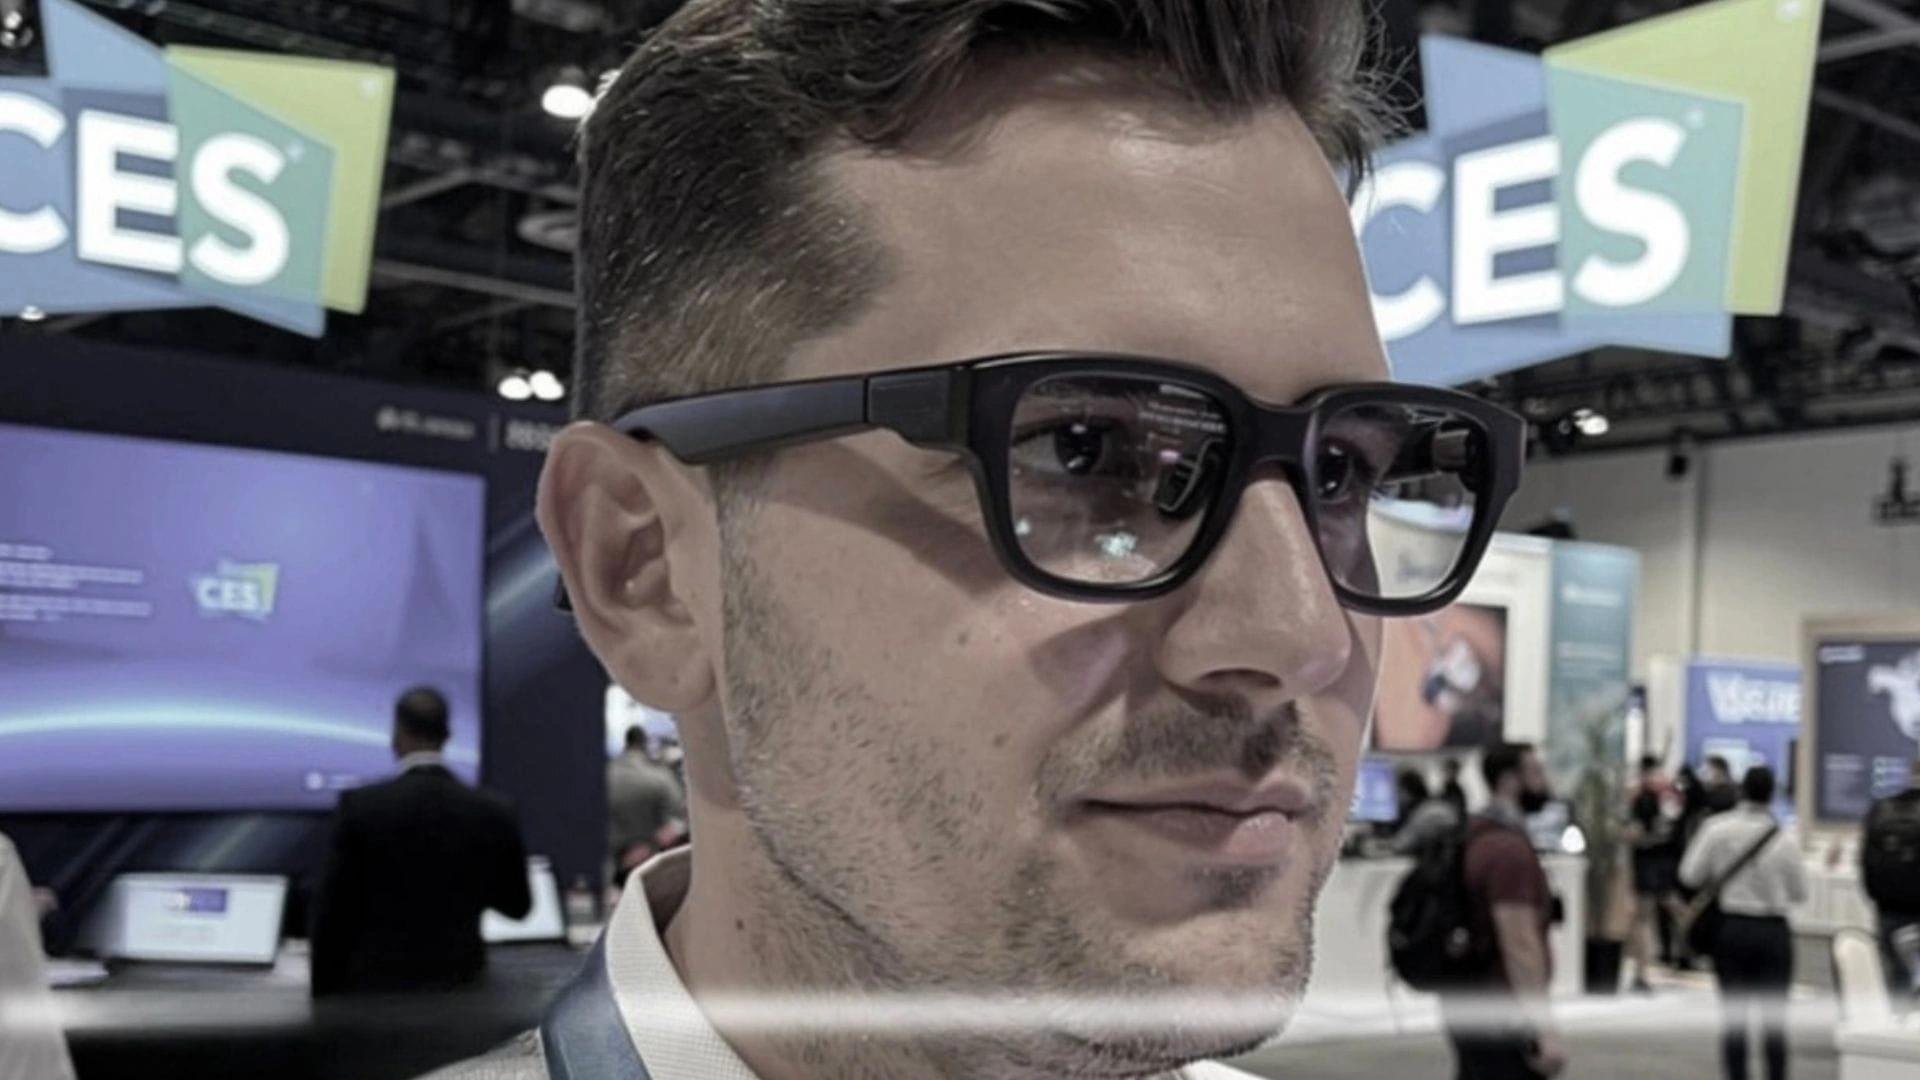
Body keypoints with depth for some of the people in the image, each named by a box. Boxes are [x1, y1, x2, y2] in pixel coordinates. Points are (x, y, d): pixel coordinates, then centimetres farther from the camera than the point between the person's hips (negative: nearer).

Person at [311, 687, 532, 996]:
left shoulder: (360, 806, -12)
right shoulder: (492, 813, -6)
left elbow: (332, 909, -7)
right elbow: (517, 905, 7)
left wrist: (323, 995, 4)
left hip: (374, 984, -2)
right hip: (458, 987, 2)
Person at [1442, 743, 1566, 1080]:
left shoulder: (1478, 836, 13)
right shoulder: (1509, 849, -18)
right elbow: (1520, 945, -24)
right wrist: (1546, 1030, -25)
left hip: (1470, 1002, 10)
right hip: (1499, 1013, -10)